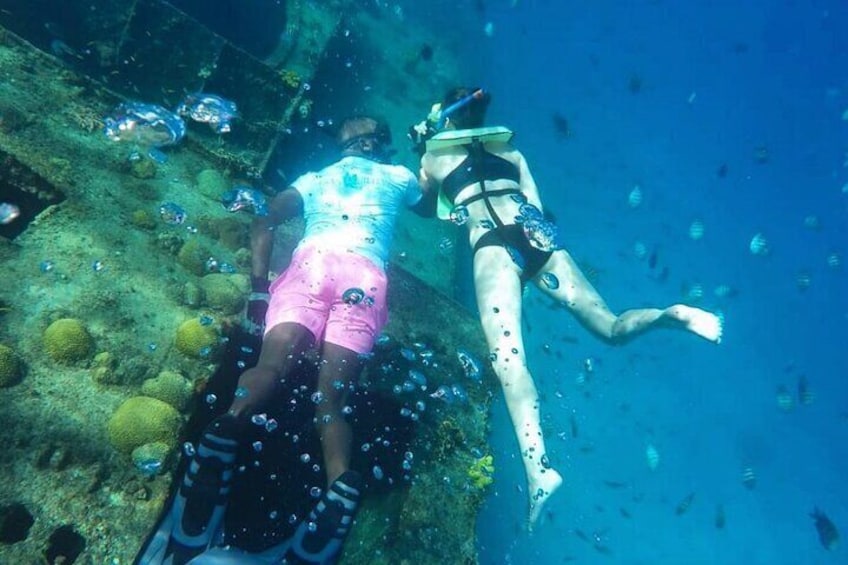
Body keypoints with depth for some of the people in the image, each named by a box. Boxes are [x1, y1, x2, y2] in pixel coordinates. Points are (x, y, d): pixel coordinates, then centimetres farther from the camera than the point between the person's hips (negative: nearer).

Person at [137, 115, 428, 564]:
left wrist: (259, 285, 12)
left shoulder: (315, 178, 33)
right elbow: (426, 204, 54)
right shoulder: (399, 177, 32)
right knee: (330, 397, -13)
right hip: (366, 273, 0)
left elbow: (264, 222, 19)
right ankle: (342, 485, -39)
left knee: (273, 368, -20)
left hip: (311, 261, 1)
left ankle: (227, 427, -50)